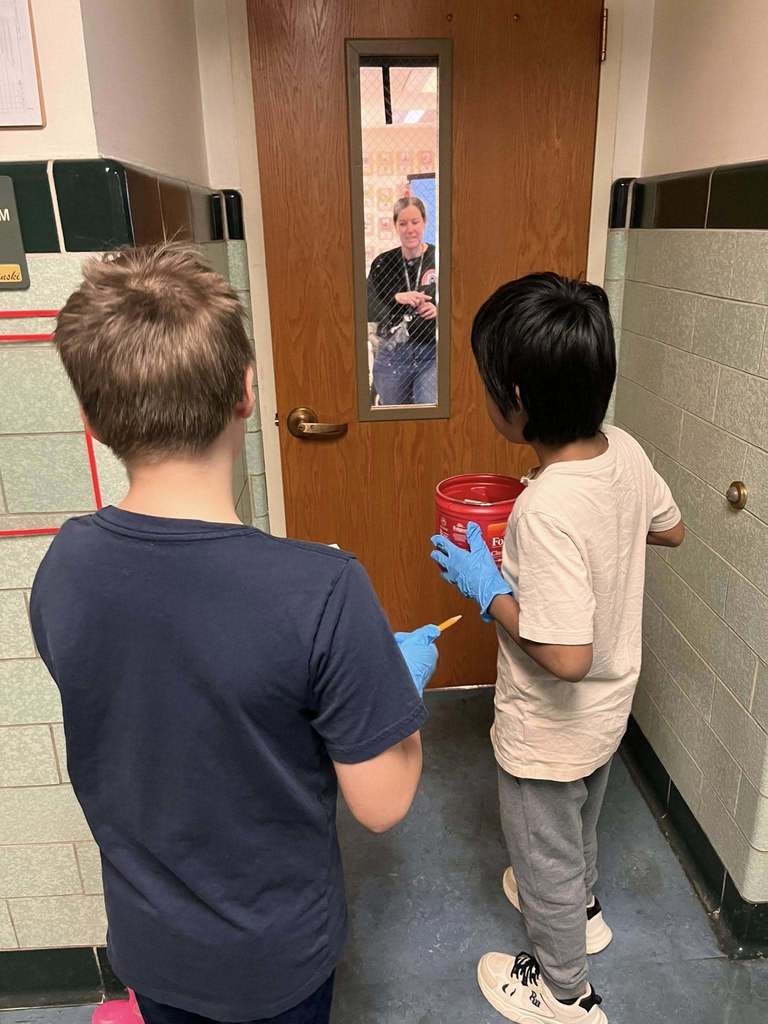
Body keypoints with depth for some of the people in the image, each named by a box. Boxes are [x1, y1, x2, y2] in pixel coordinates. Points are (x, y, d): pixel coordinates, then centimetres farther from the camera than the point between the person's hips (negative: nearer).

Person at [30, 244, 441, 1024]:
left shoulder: (62, 568, -19)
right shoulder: (321, 593, -35)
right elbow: (381, 805, -23)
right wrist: (407, 676, -6)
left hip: (145, 941, 3)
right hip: (275, 955, -2)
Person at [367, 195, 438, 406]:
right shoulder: (383, 263, 3)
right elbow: (367, 310, -3)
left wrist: (438, 311, -18)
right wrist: (396, 299, -18)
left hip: (433, 352, -2)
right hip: (392, 354, 2)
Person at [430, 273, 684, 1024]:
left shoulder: (545, 510, -37)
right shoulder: (624, 450, -13)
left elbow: (566, 657, -35)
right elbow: (670, 530, 5)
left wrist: (486, 589, -24)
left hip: (551, 729, -7)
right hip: (609, 707, 8)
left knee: (543, 854, 20)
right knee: (577, 825, 34)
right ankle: (580, 908, 63)